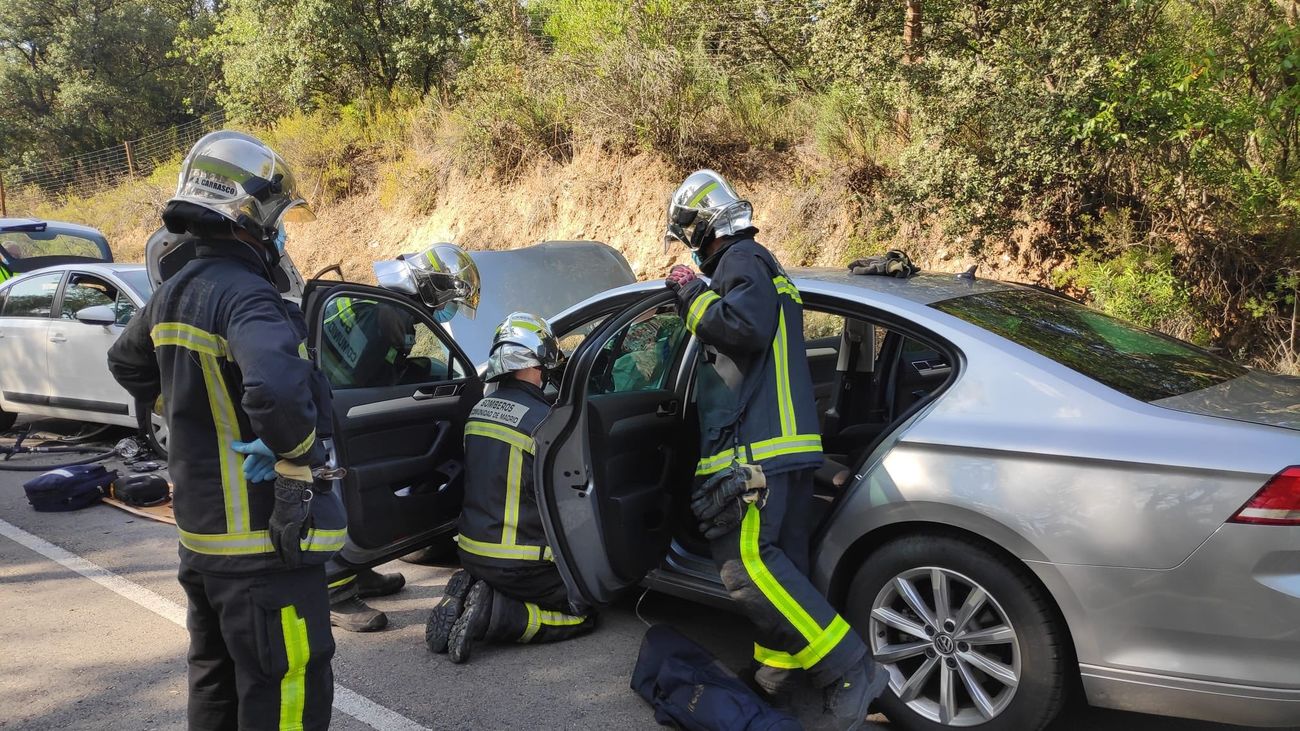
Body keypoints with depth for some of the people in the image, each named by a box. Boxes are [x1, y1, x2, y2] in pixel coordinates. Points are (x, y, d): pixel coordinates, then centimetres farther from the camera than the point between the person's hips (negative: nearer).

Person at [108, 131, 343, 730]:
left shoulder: (173, 292, 8)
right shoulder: (246, 295, -21)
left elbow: (127, 363, 28)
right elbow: (276, 390, -40)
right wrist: (301, 459, -22)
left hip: (200, 531, 10)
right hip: (264, 539, -10)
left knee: (217, 678, 24)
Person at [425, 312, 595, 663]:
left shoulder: (478, 410, 3)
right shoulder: (543, 420, -19)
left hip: (471, 552, 7)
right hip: (518, 562, -7)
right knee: (584, 613, 8)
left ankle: (465, 593, 3)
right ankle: (495, 615, -10)